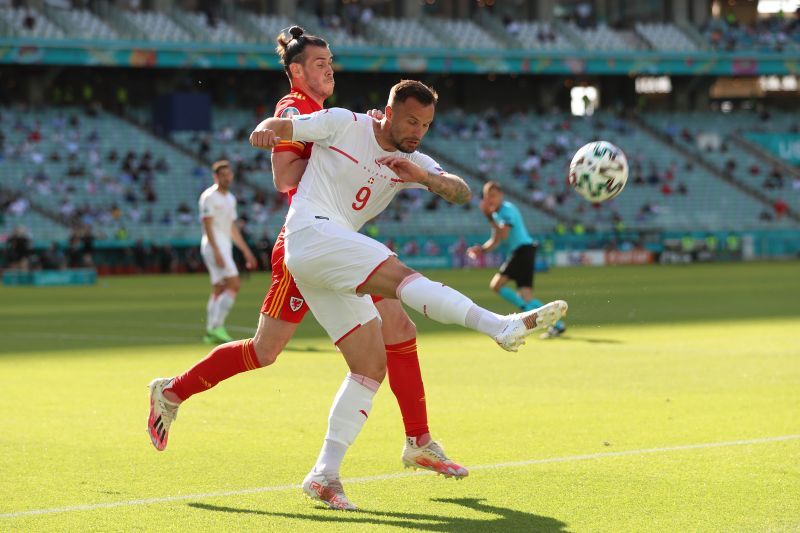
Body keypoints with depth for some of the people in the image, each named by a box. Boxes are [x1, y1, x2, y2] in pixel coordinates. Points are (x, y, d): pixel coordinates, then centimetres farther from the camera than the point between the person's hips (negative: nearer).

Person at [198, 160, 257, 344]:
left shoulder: (230, 198, 18)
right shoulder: (209, 197, -8)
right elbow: (208, 225, -16)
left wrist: (246, 251, 21)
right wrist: (216, 251, -24)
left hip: (225, 247, 9)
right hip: (214, 246, -9)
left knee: (219, 290, 7)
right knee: (234, 285, -17)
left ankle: (211, 332, 8)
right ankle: (217, 327, -18)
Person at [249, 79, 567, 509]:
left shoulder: (412, 162, 14)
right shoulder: (343, 125, 2)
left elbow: (462, 193, -1)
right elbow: (280, 126, 3)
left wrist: (425, 177, -21)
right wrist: (265, 130, -21)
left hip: (336, 263, 8)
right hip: (312, 232, -8)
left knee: (371, 365, -2)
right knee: (398, 275, -28)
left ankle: (325, 474, -3)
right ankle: (501, 326, -47)